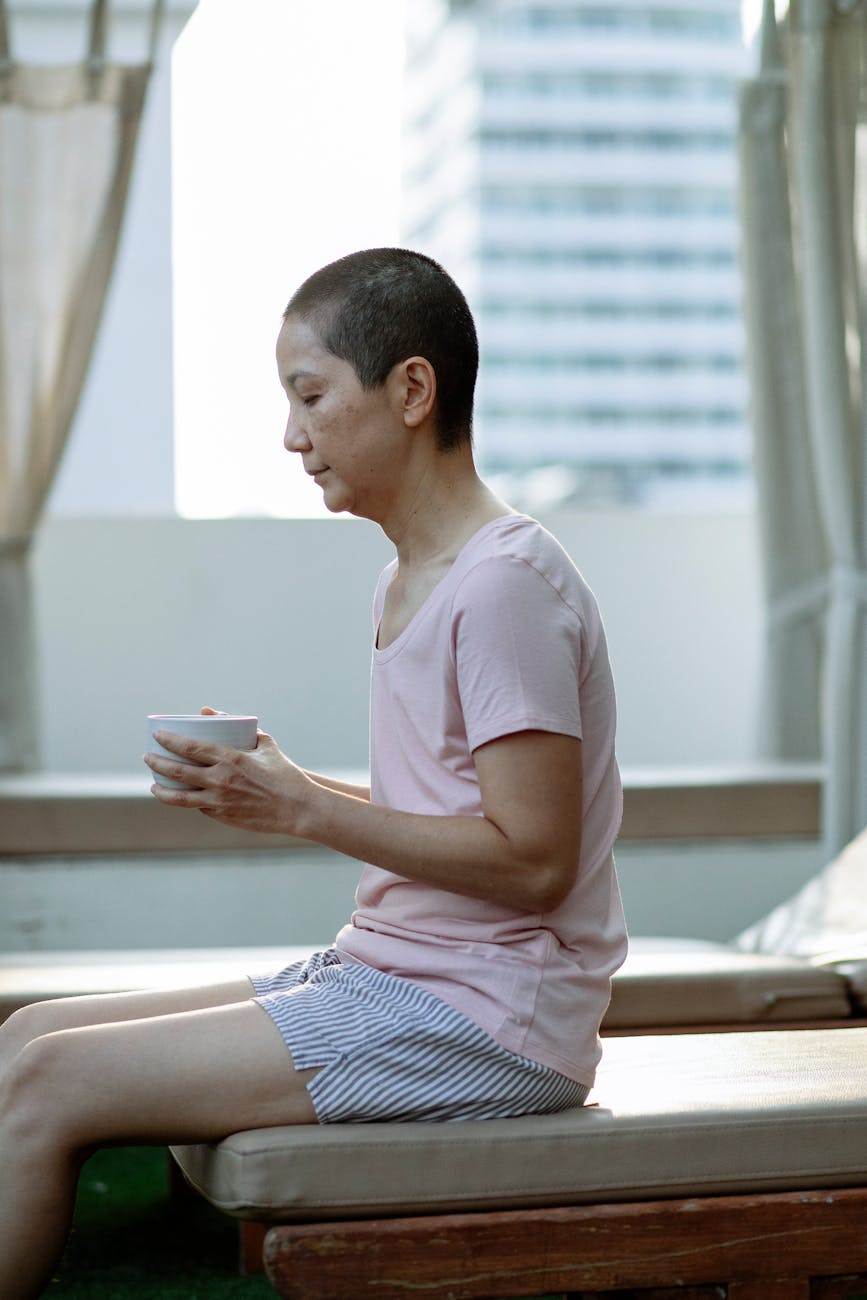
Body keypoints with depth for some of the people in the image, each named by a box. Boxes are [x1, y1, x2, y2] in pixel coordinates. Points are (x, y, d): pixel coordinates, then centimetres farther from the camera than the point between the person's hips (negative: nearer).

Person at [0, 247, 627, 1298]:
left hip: (488, 1017, -10)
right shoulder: (409, 580, 15)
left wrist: (300, 810, -17)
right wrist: (277, 786, 5)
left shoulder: (505, 583, -16)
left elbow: (532, 858, -20)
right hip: (381, 975, 10)